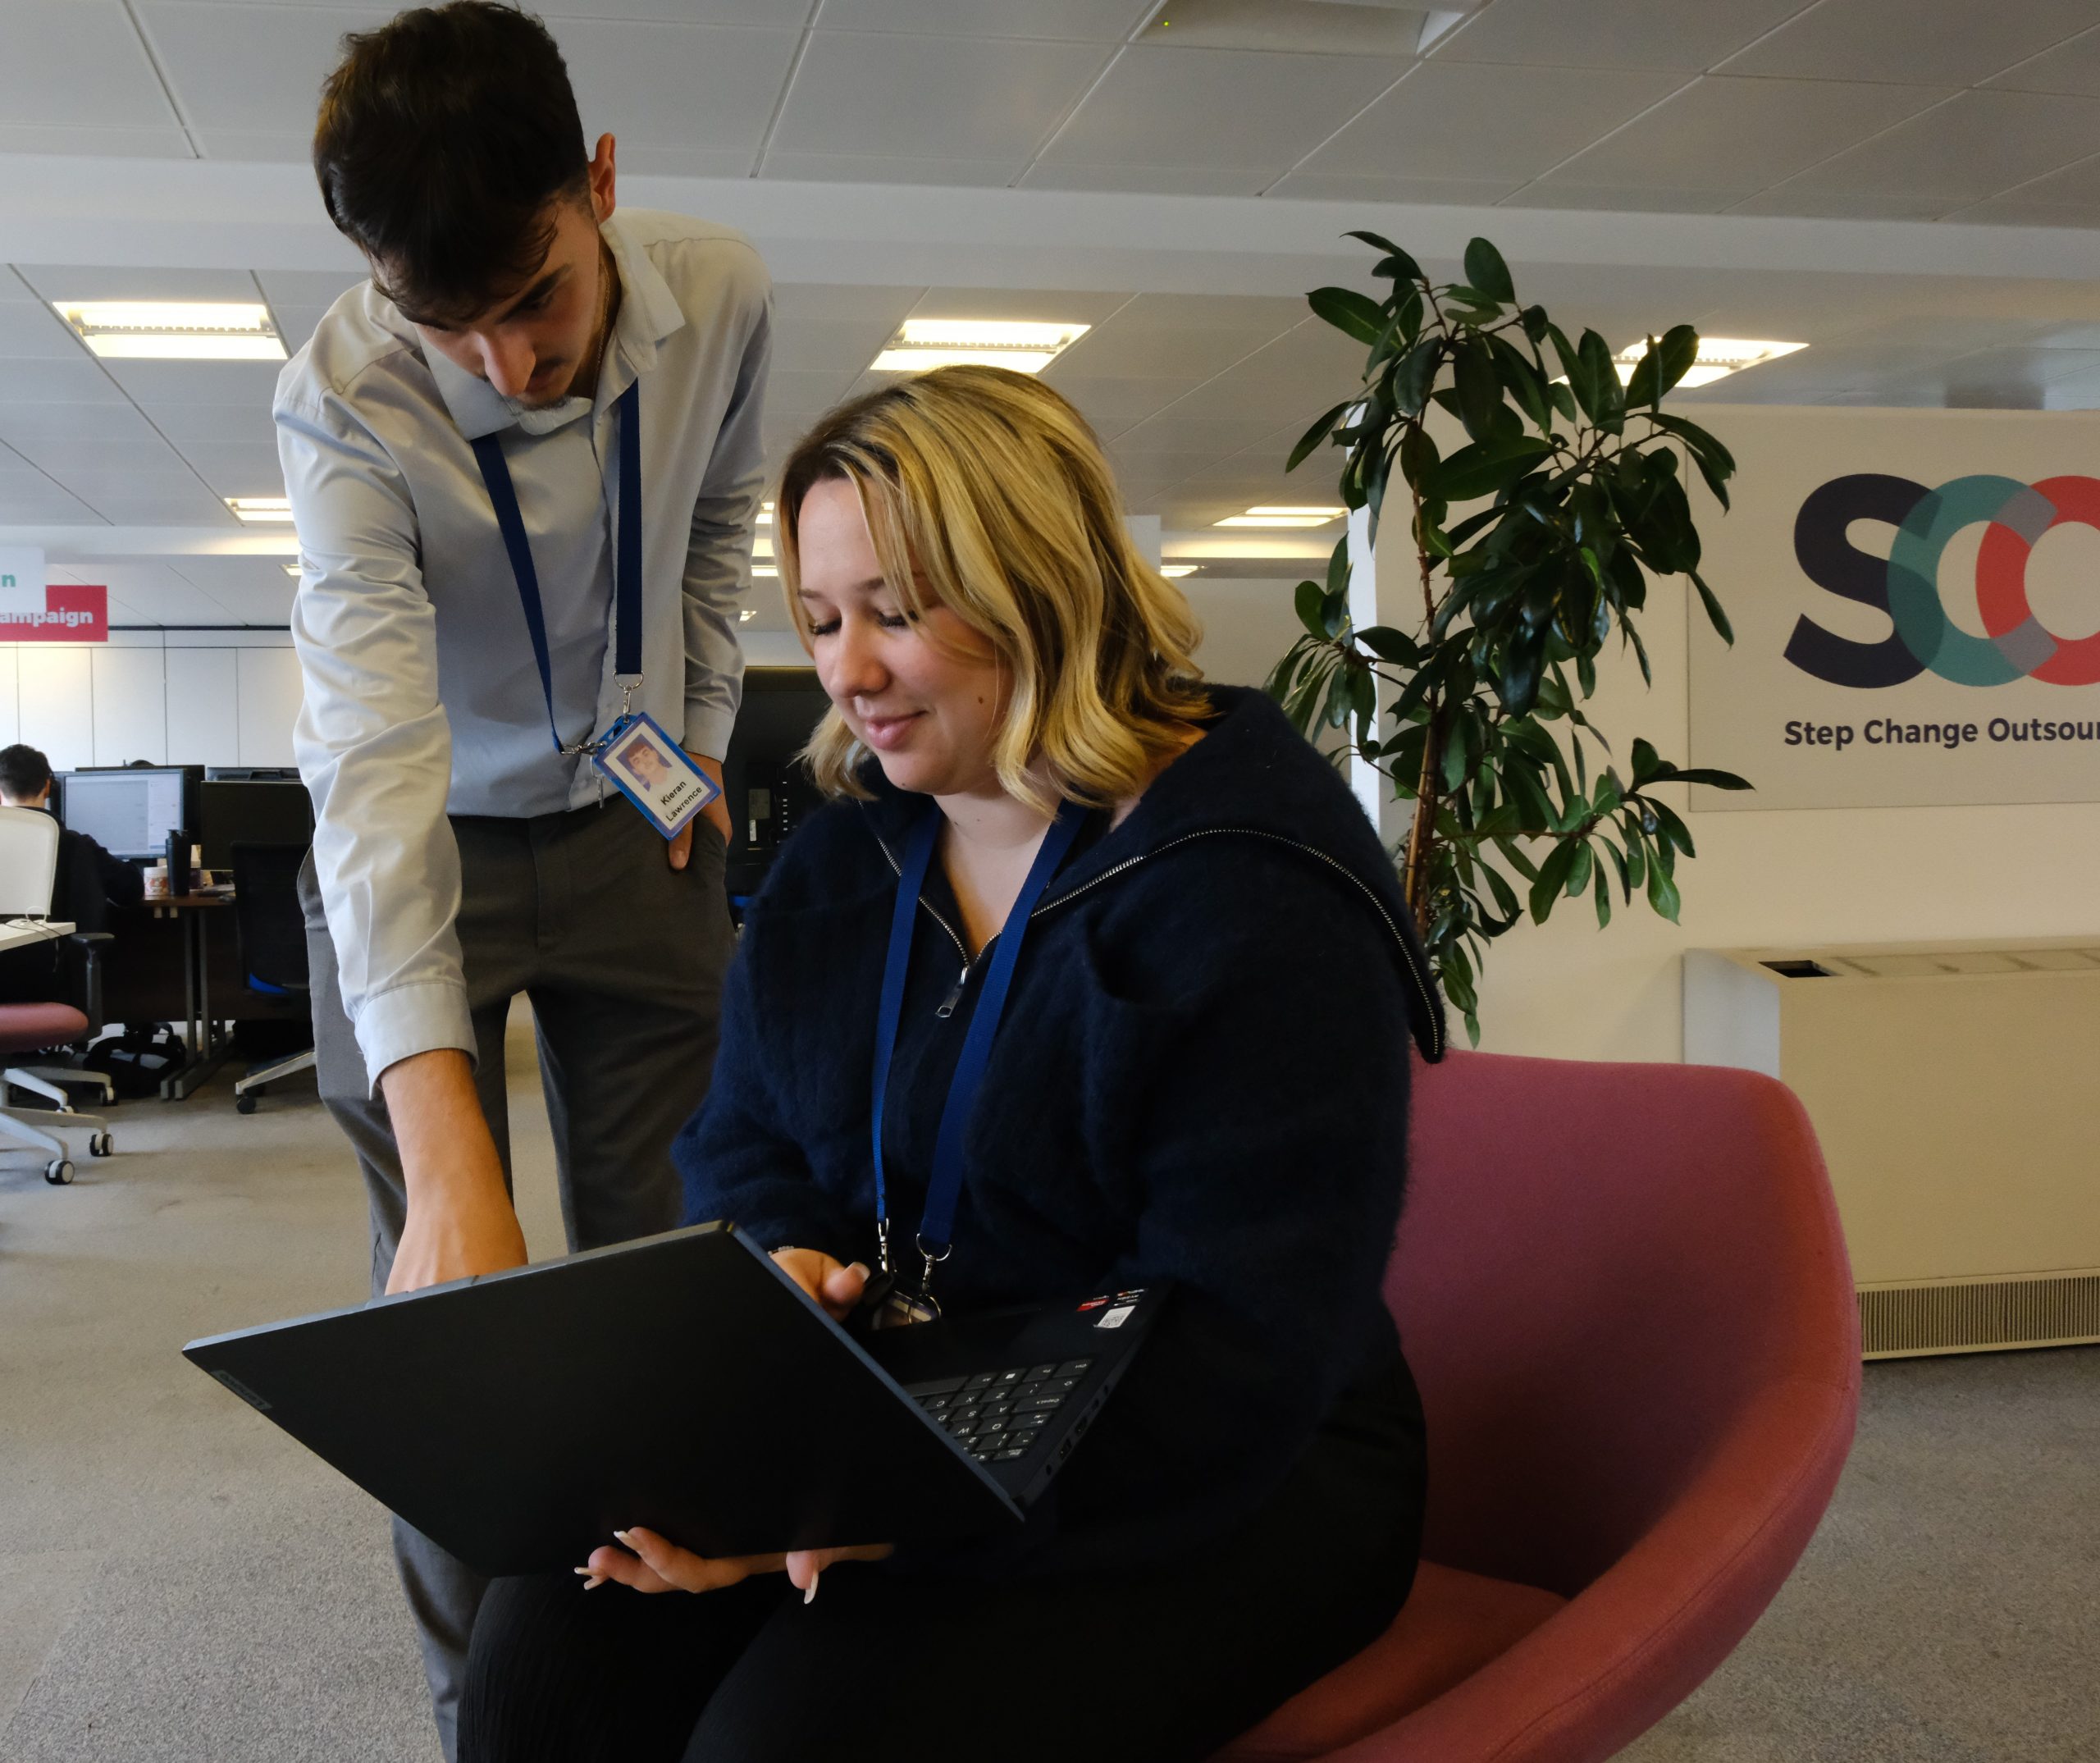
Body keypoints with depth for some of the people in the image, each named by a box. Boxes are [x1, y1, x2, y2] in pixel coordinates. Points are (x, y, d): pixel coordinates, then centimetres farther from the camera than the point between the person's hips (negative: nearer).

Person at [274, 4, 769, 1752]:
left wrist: (705, 734, 0)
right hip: (428, 853, -2)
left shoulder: (718, 298, -18)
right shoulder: (345, 405, -29)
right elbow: (376, 755, -41)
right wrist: (449, 1159, -51)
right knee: (445, 1291, -1)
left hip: (635, 825, 3)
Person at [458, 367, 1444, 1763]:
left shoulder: (1258, 885, -15)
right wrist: (778, 1266, -12)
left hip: (1216, 1480, -5)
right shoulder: (844, 849, 8)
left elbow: (1237, 1344, -20)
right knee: (551, 1649, -19)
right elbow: (743, 1142, 14)